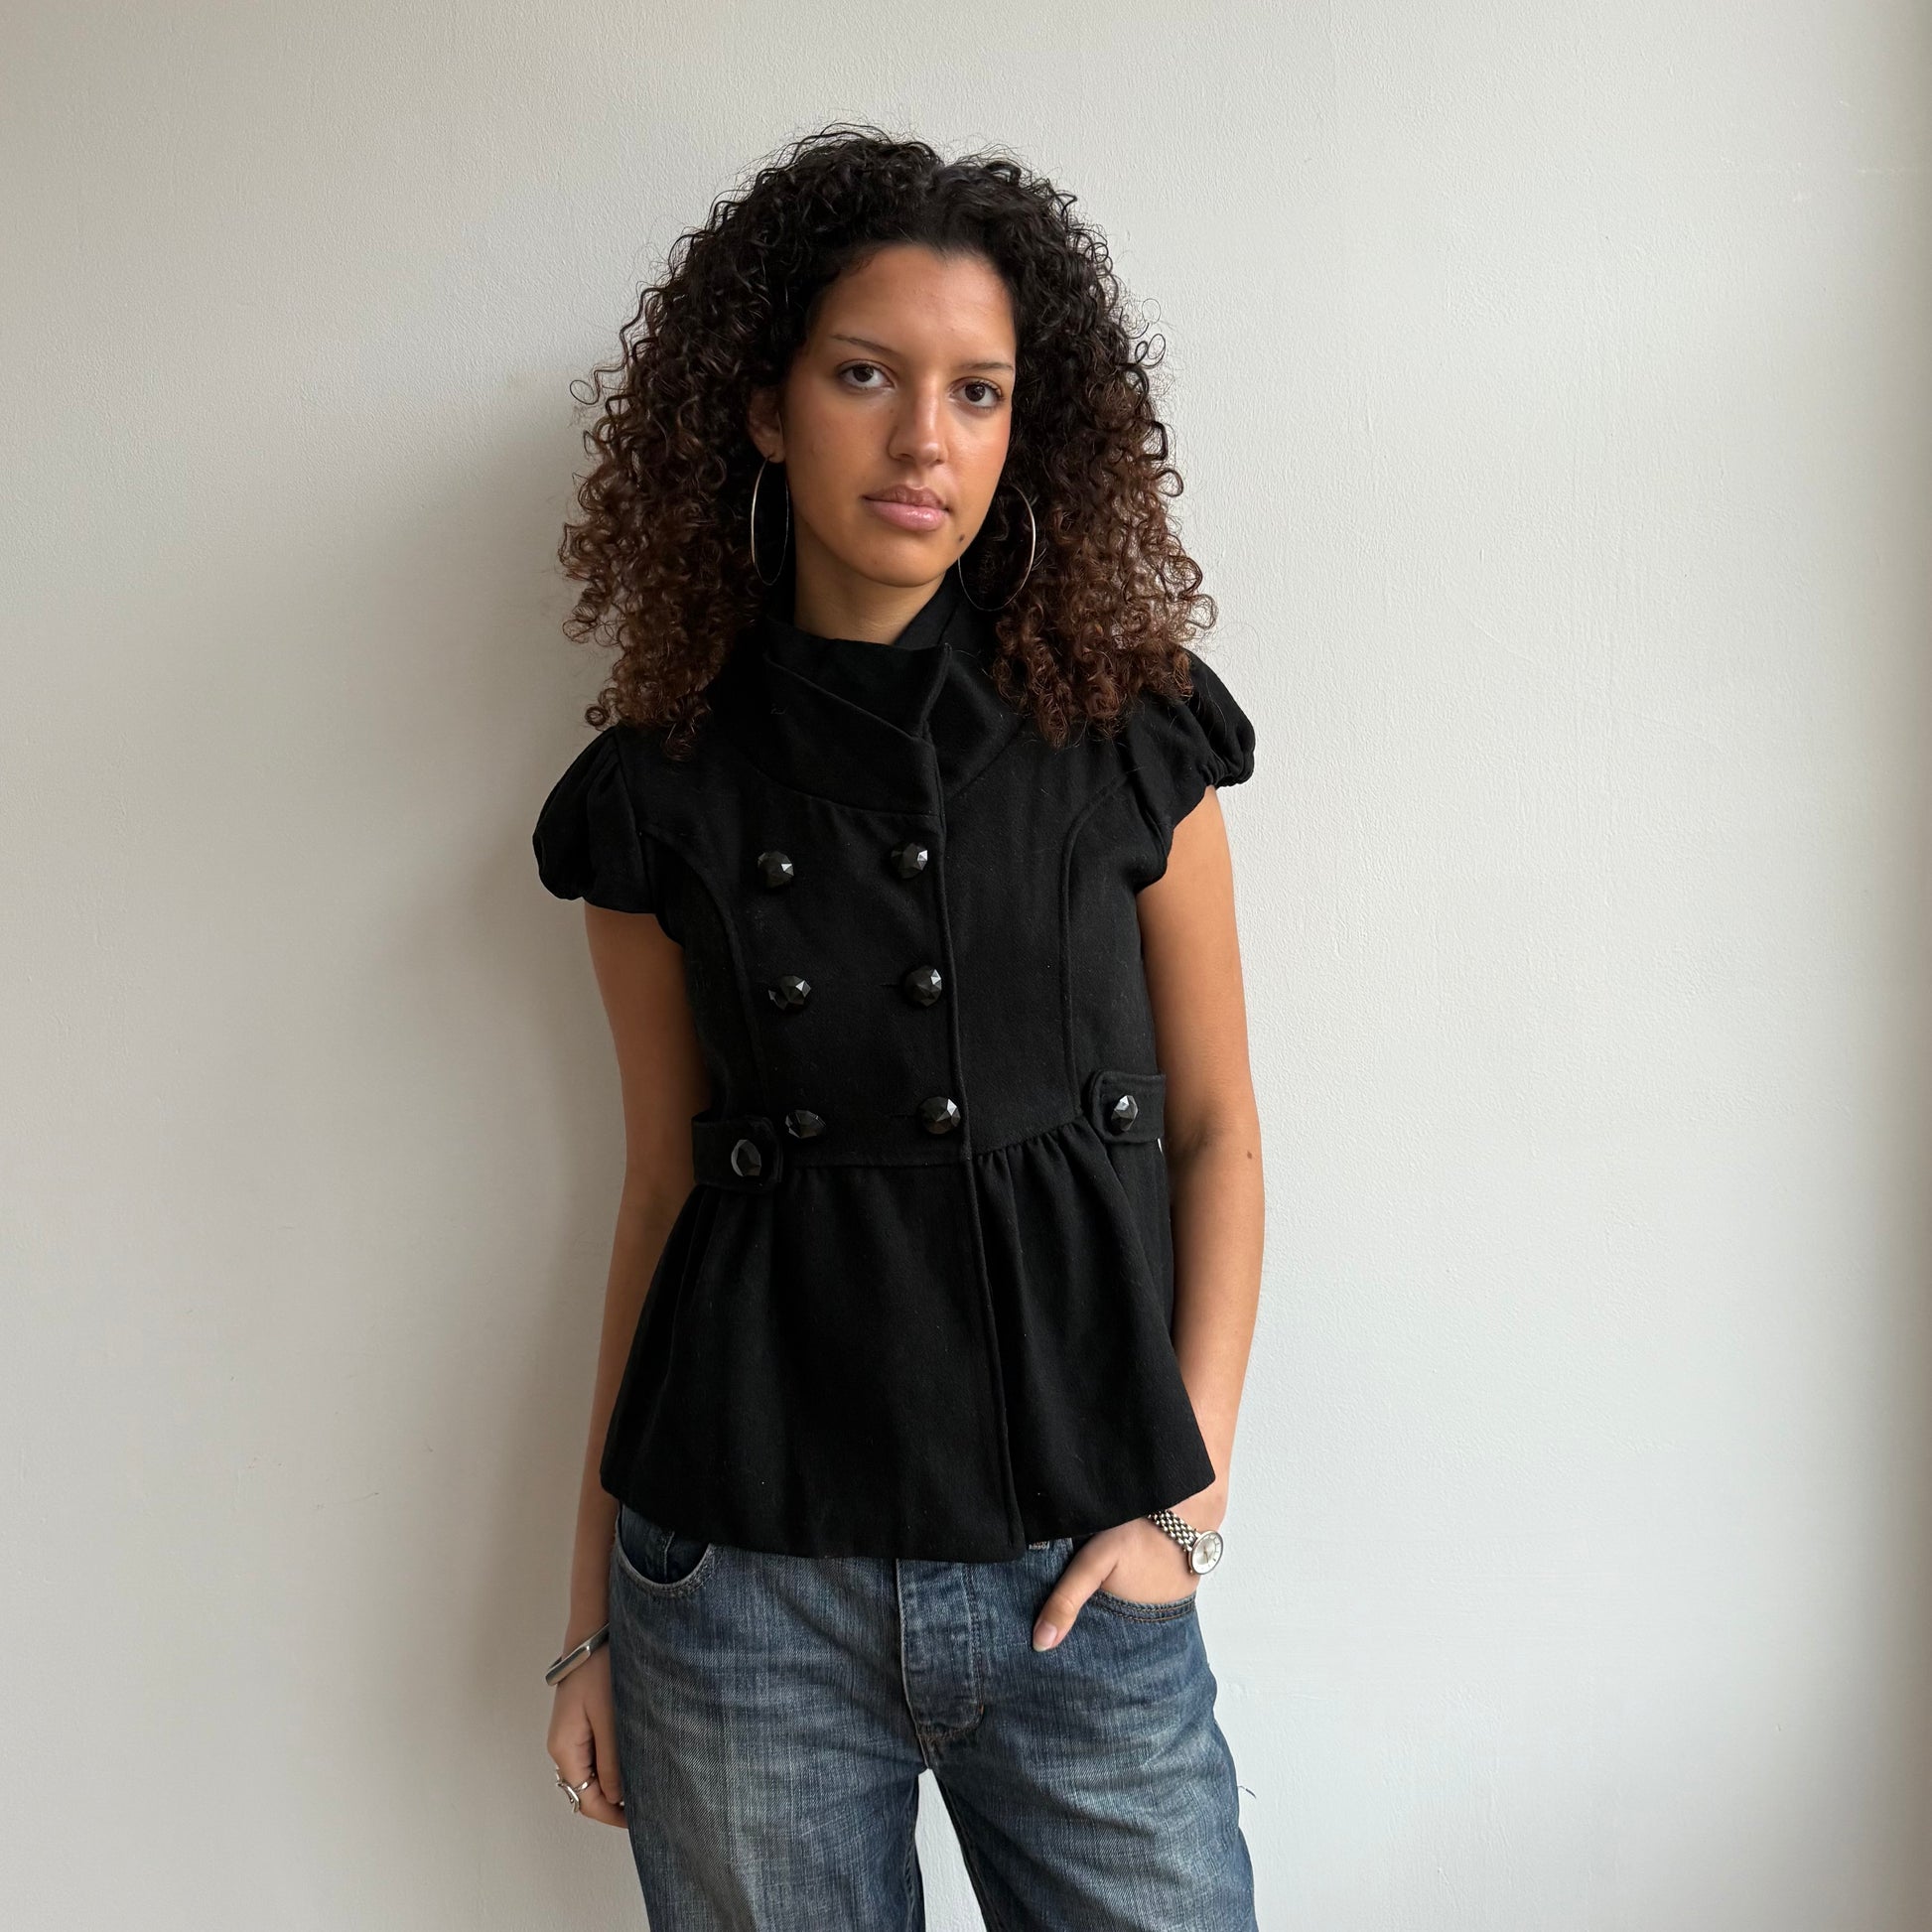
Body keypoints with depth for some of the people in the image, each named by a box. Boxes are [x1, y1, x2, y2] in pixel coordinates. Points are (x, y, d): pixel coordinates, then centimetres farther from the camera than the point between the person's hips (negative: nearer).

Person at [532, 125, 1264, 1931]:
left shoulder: (1133, 733, -1)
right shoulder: (660, 791, 0)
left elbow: (1216, 1129, 4)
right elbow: (662, 1187, 6)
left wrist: (1186, 1496, -5)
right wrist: (592, 1618, 9)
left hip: (1074, 1582, 0)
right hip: (743, 1576, 0)